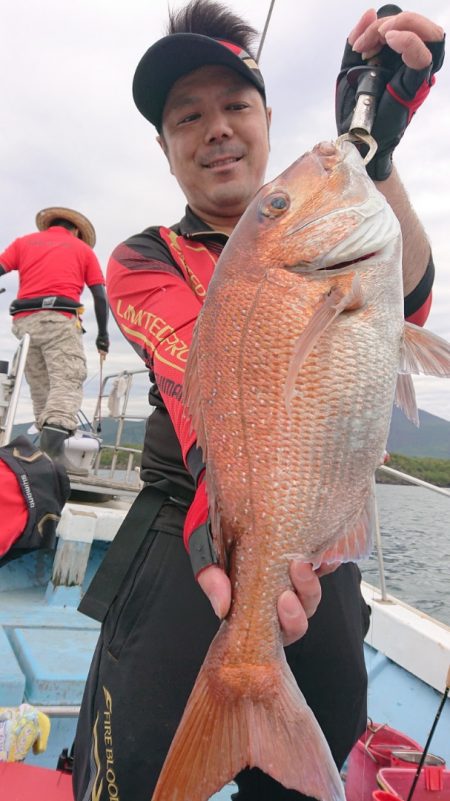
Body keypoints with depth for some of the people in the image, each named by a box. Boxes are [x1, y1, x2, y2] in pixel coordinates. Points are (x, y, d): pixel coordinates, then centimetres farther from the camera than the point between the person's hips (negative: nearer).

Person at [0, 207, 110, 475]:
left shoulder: (24, 242, 23)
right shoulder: (83, 249, 17)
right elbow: (100, 296, 9)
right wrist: (103, 334, 15)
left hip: (24, 320, 4)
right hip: (59, 319, -4)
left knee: (40, 389, 10)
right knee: (67, 384, -12)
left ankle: (49, 451, 6)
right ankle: (52, 450, -29)